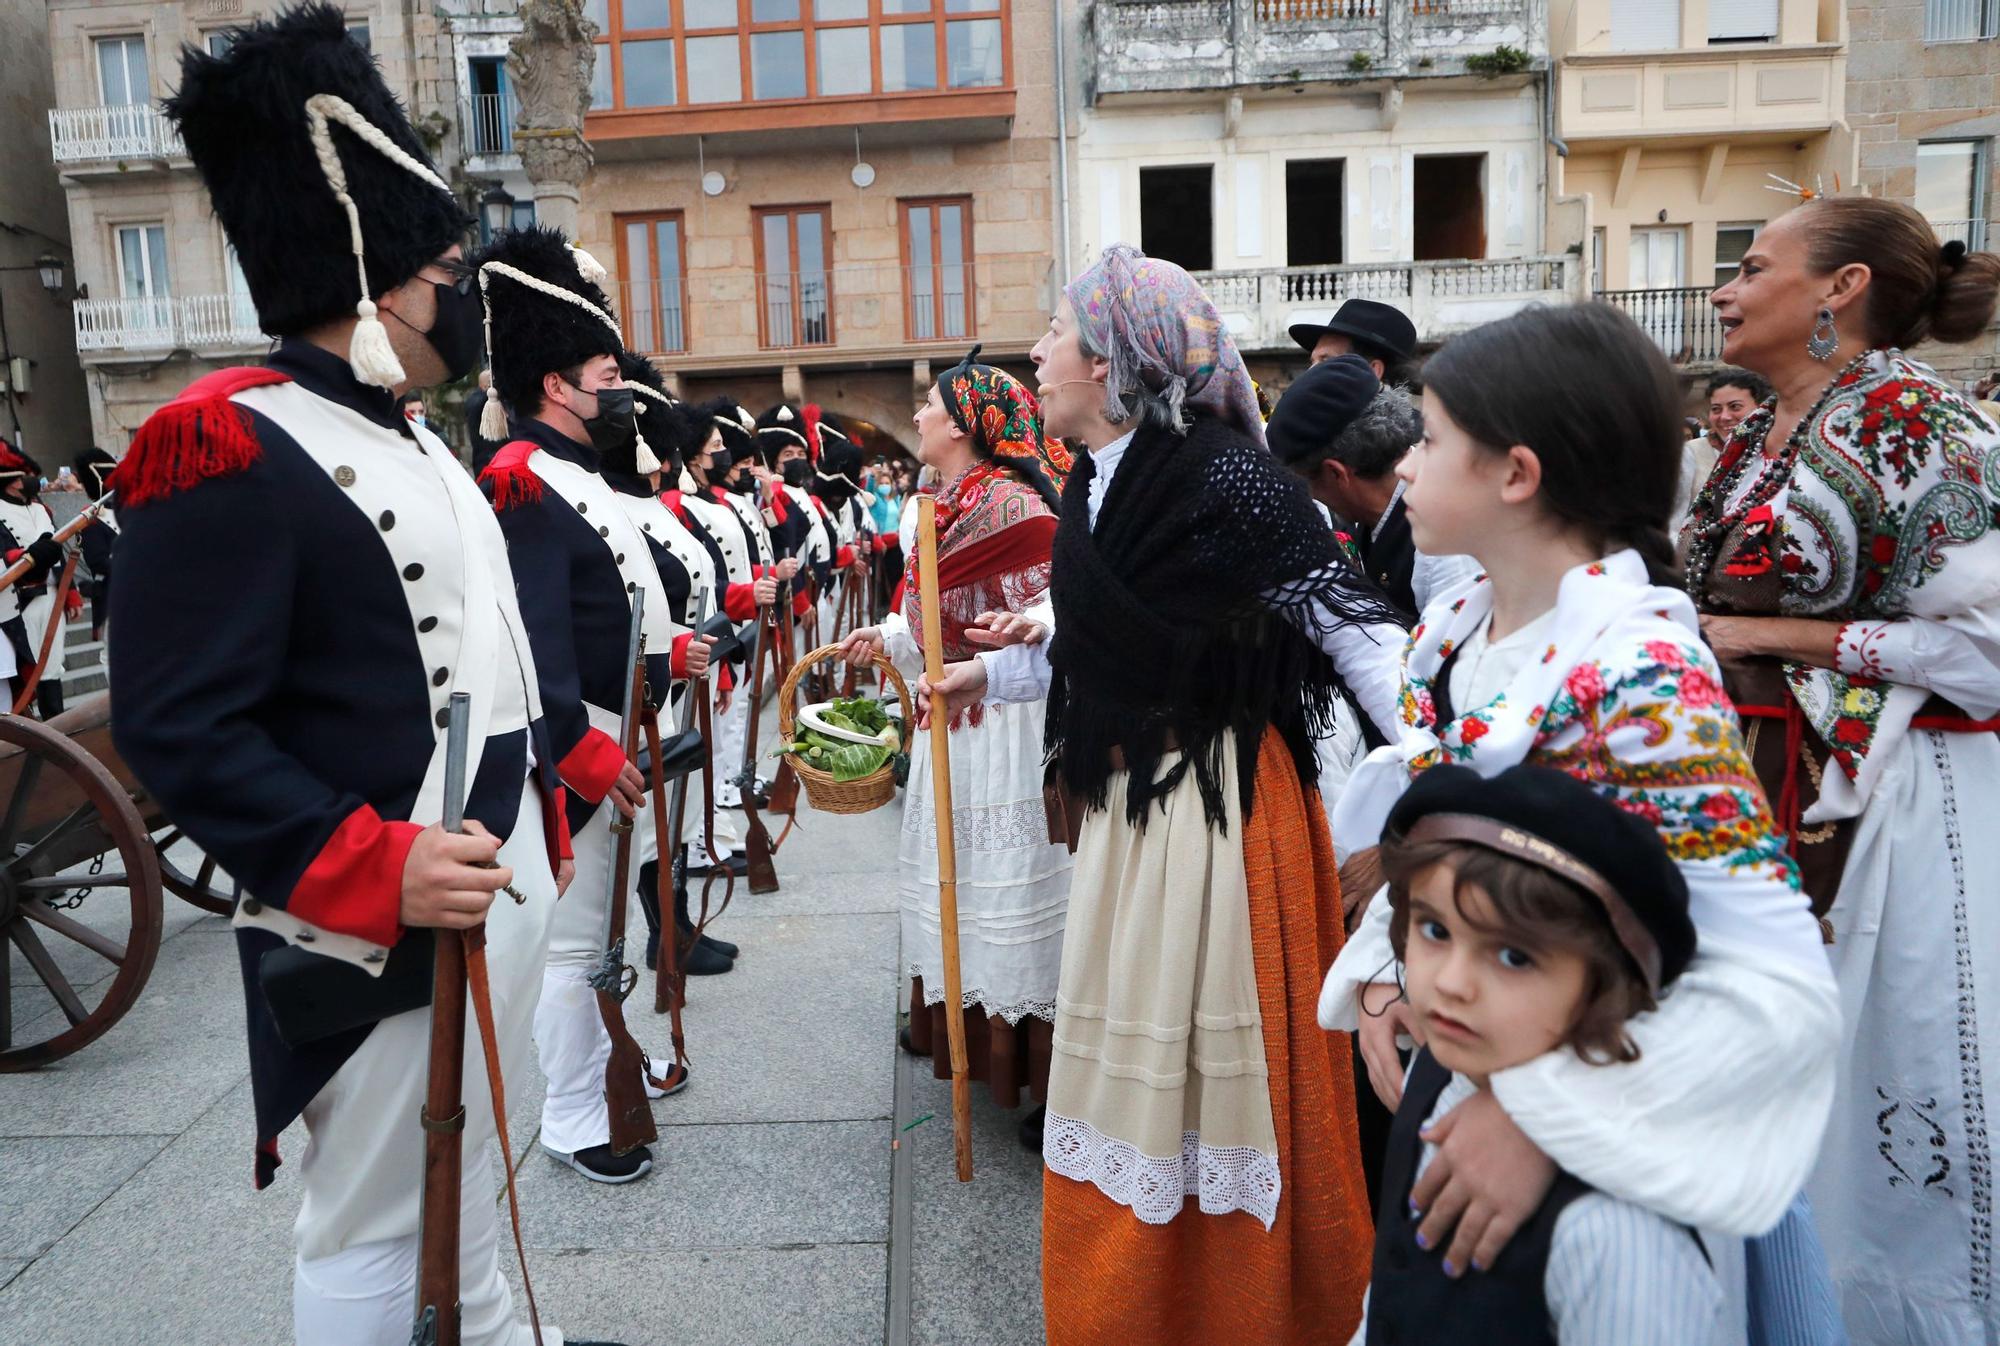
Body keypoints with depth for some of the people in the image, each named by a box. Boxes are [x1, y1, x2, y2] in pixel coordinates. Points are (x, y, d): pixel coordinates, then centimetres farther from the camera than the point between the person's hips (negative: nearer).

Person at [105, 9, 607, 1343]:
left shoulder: (421, 449, 13)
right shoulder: (229, 452, -16)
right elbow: (179, 730, -20)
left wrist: (545, 821, 18)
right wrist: (377, 873, -26)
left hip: (502, 884, 9)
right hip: (379, 931, -9)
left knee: (465, 1175, 23)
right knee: (375, 1227, 7)